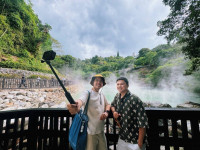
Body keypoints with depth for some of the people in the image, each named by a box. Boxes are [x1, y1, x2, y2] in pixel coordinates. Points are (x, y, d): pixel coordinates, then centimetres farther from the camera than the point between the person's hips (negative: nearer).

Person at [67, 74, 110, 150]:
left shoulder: (102, 94, 7)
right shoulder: (88, 93, -14)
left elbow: (107, 104, 18)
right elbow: (81, 100, -34)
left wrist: (106, 112, -5)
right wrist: (77, 106, -58)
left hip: (101, 130, 7)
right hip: (90, 131, -6)